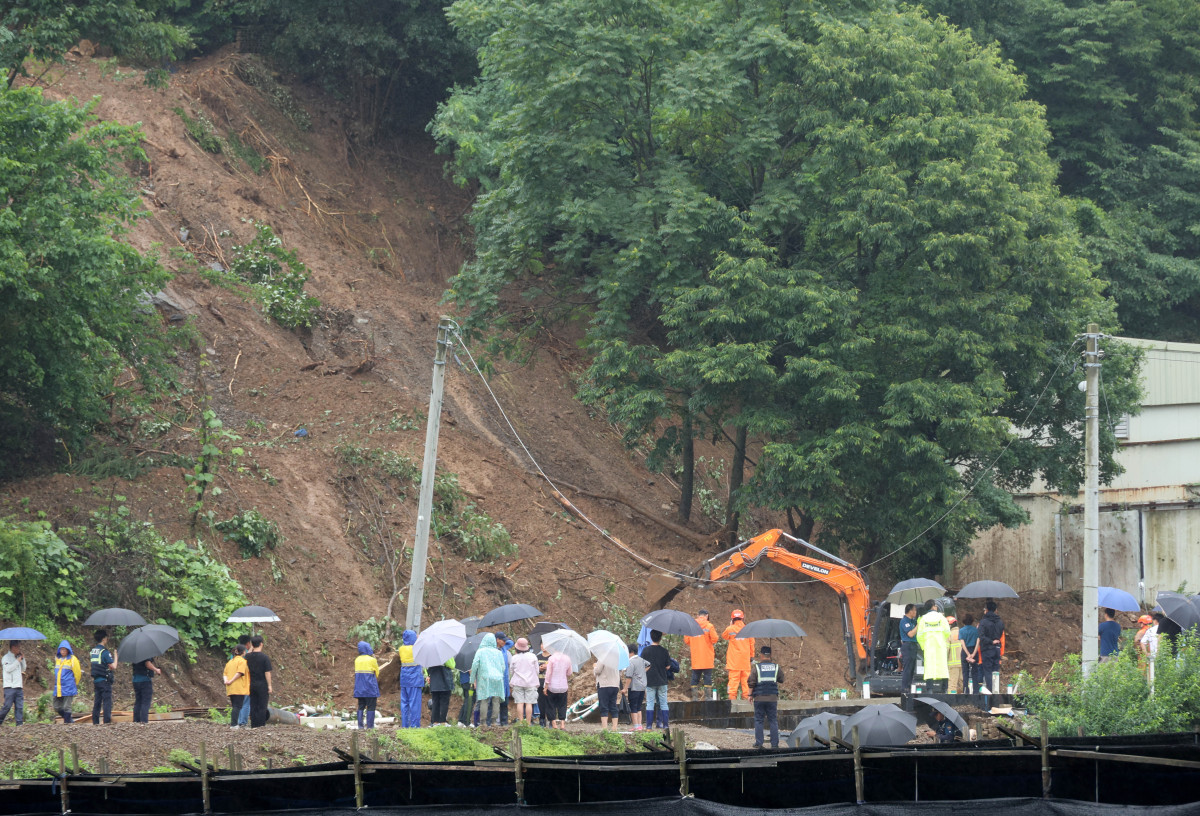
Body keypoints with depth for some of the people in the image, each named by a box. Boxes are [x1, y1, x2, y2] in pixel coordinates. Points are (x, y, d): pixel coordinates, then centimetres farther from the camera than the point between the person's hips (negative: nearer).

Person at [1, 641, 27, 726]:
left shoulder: (17, 657, 18)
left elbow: (23, 669, 21)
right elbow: (8, 669, -15)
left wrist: (23, 659, 9)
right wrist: (17, 661, -12)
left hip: (19, 687, 7)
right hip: (10, 686, -7)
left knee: (19, 707, 2)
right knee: (7, 706, -9)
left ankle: (20, 723, 1)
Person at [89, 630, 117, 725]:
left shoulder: (93, 650, 8)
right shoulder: (104, 652, -15)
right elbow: (113, 666, -15)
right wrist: (115, 657, -1)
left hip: (96, 680, 7)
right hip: (104, 680, -7)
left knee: (97, 702, 12)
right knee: (107, 701, -5)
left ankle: (95, 721, 13)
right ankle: (107, 721, -10)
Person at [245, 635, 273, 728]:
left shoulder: (248, 656, 1)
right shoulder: (264, 657, -12)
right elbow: (267, 672, -12)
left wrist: (251, 648, 17)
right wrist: (269, 685, -6)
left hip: (252, 684, 4)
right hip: (262, 685, -4)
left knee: (253, 705, 9)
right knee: (262, 705, 0)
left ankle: (254, 724, 8)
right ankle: (261, 724, -2)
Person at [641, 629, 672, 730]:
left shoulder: (646, 650, -6)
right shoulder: (664, 651, -6)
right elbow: (668, 667, -1)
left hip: (650, 681, 0)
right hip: (662, 681, 0)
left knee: (650, 704, 4)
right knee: (663, 704, 8)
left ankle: (649, 725, 1)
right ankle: (665, 725, 6)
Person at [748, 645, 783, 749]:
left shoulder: (756, 667, -4)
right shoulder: (776, 666, 2)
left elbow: (752, 682, -6)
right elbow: (781, 679, 14)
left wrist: (750, 695, 4)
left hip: (759, 698, -2)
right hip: (772, 698, 2)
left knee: (758, 720, 5)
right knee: (773, 721, 5)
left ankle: (758, 743, 2)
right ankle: (775, 743, 2)